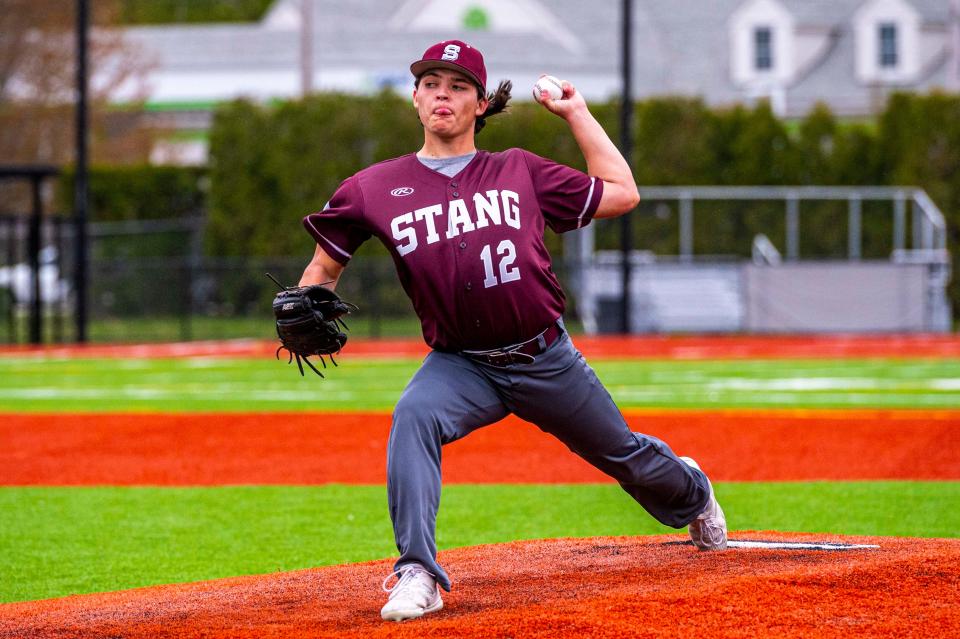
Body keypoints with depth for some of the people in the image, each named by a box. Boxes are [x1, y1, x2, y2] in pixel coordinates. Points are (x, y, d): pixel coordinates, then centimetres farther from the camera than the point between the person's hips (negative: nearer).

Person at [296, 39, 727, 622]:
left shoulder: (521, 172, 3)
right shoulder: (374, 189, 1)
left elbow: (621, 194, 7)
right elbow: (324, 268, 10)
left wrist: (576, 113, 8)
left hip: (547, 360, 1)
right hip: (460, 365, -1)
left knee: (624, 454, 17)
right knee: (414, 416, -34)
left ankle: (691, 493, 54)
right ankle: (418, 576, -33)